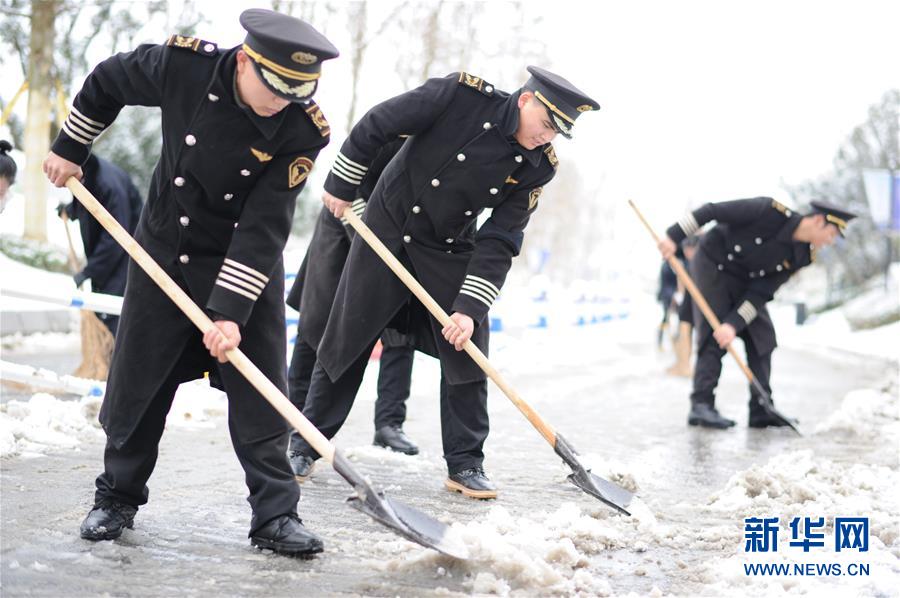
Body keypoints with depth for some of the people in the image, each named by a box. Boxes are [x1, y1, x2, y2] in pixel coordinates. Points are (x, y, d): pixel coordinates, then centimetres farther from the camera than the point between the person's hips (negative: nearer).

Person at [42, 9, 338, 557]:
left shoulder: (303, 128, -22)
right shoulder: (183, 65, -19)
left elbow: (264, 229, -24)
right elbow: (107, 81, 3)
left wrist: (230, 310, -28)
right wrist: (70, 148, 8)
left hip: (247, 267, -1)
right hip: (163, 254, 2)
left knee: (260, 392, -4)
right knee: (136, 383, 9)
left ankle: (275, 515, 6)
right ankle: (118, 498, 25)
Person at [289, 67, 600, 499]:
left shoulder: (538, 166, -12)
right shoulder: (464, 95, -23)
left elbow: (499, 242, -13)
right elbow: (376, 125, -14)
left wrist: (470, 307, -22)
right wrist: (340, 185, -7)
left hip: (450, 251, 3)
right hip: (386, 227, -3)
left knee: (466, 350, -3)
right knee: (345, 339, 2)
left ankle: (465, 464, 9)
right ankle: (306, 445, 15)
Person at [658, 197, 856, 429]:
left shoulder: (803, 255, -11)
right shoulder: (771, 211, -30)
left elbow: (763, 292, -14)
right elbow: (712, 210, -26)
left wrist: (734, 323, -25)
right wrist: (675, 236, -28)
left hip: (745, 282, 7)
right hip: (713, 265, -7)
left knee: (762, 336, 0)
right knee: (714, 336, -15)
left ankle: (761, 410, 4)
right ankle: (701, 405, -15)